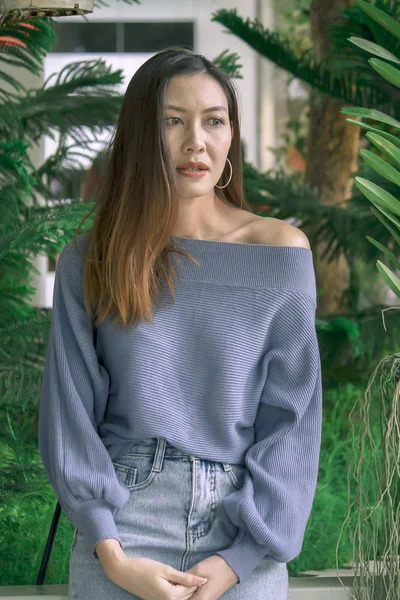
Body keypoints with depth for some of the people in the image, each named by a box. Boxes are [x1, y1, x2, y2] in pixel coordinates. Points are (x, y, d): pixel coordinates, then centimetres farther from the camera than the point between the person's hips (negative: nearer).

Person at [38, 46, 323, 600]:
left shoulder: (281, 251, 0)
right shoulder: (87, 262, 1)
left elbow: (293, 417, -2)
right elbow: (69, 415, -1)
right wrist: (113, 555, -11)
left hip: (246, 549, 0)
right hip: (120, 528, 0)